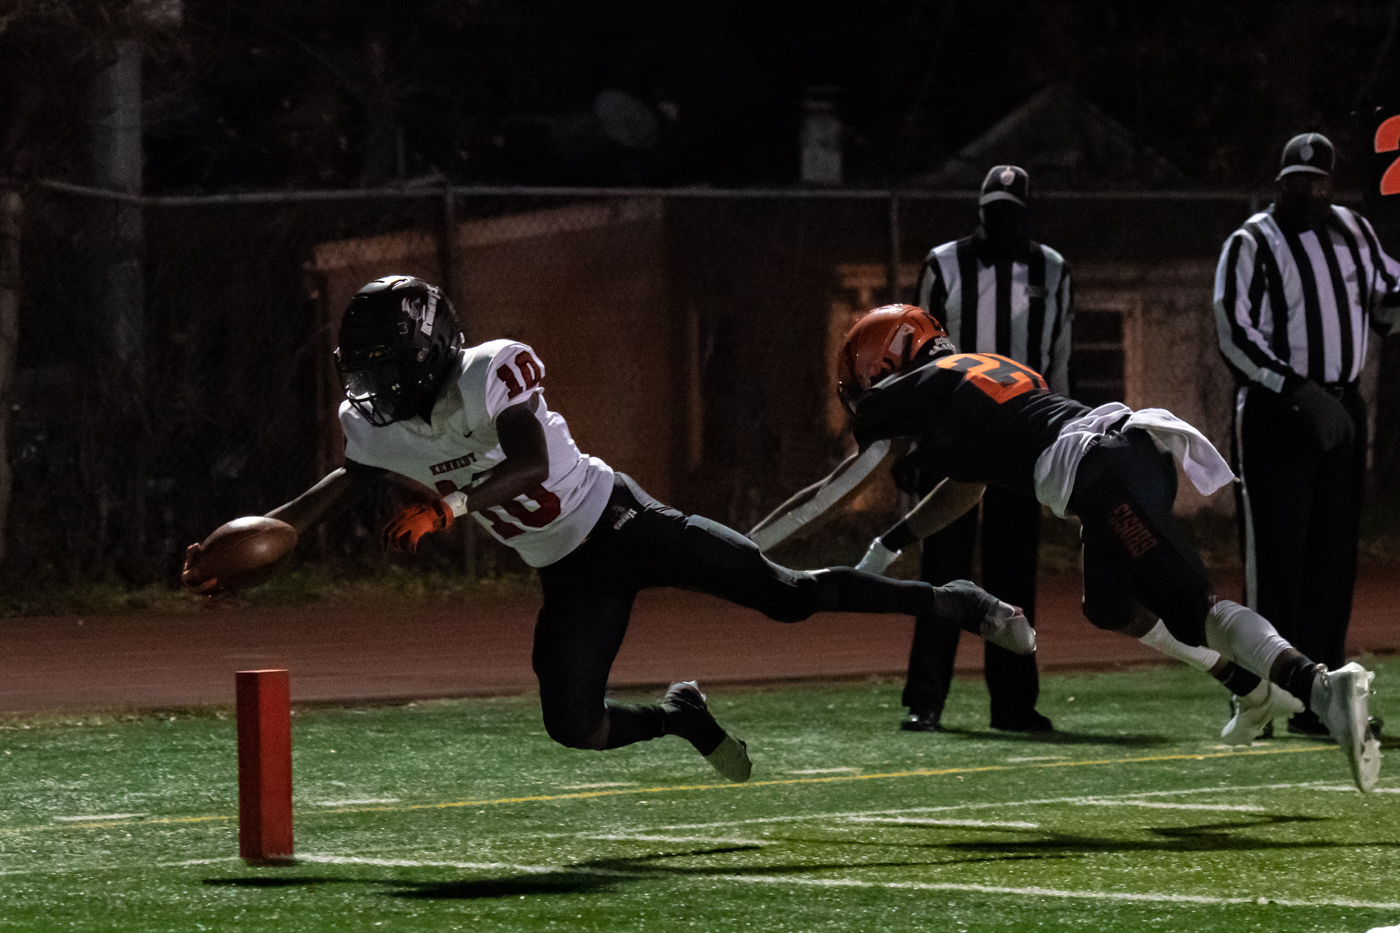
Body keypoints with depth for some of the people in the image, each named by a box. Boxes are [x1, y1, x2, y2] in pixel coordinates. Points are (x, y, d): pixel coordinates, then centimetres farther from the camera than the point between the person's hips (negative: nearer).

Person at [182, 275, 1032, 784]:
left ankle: (948, 603, 8)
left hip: (619, 523, -6)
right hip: (571, 578, 6)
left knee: (785, 595, -9)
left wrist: (443, 508, -40)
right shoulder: (377, 427, -2)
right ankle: (683, 718, 24)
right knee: (572, 725, -7)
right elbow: (345, 488, 16)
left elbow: (529, 460, -34)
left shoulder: (490, 372, -22)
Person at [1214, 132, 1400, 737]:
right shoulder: (1251, 245, -7)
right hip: (1274, 415, -6)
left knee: (1333, 559, 7)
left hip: (1341, 412, 6)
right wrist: (1299, 390, -25)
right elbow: (1235, 334, -15)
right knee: (1275, 558, -8)